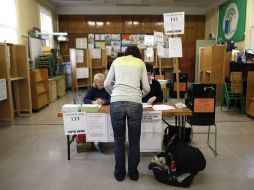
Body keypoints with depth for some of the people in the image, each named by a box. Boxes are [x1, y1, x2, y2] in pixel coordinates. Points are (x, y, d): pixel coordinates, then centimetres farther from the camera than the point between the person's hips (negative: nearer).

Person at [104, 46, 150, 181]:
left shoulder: (117, 61, 18)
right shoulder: (140, 62, 16)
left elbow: (106, 84, 14)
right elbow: (146, 88, 11)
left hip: (117, 103, 1)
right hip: (134, 103, 0)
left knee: (119, 140, 17)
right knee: (134, 140, 16)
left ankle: (119, 173, 30)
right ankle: (133, 173, 30)